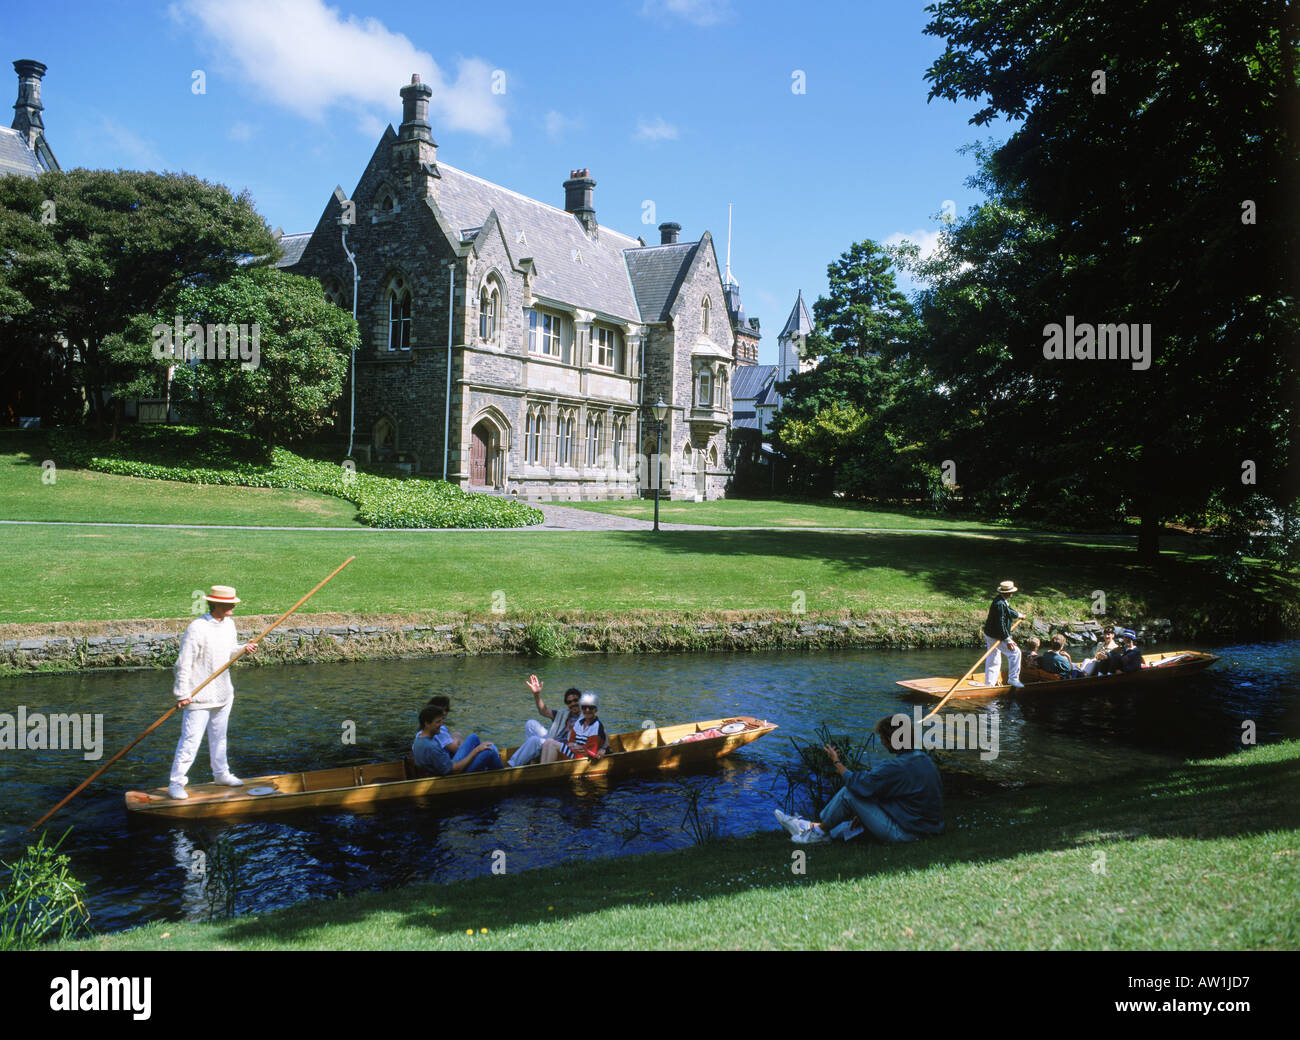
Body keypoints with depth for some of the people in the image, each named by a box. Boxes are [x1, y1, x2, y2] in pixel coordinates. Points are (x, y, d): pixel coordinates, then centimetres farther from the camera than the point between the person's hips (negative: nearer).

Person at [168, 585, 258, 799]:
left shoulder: (229, 624, 6)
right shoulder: (197, 628, -19)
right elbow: (184, 663, -18)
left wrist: (244, 649, -4)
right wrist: (183, 694, -18)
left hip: (223, 693, 7)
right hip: (199, 696, -7)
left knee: (219, 736, 20)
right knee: (191, 740, -6)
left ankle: (221, 774, 34)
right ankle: (176, 782, 5)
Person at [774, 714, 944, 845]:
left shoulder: (896, 767, -25)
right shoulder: (922, 757, 5)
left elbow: (860, 784, -19)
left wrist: (837, 762, -3)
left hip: (902, 834, -10)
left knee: (849, 793, -9)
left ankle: (819, 831, 12)